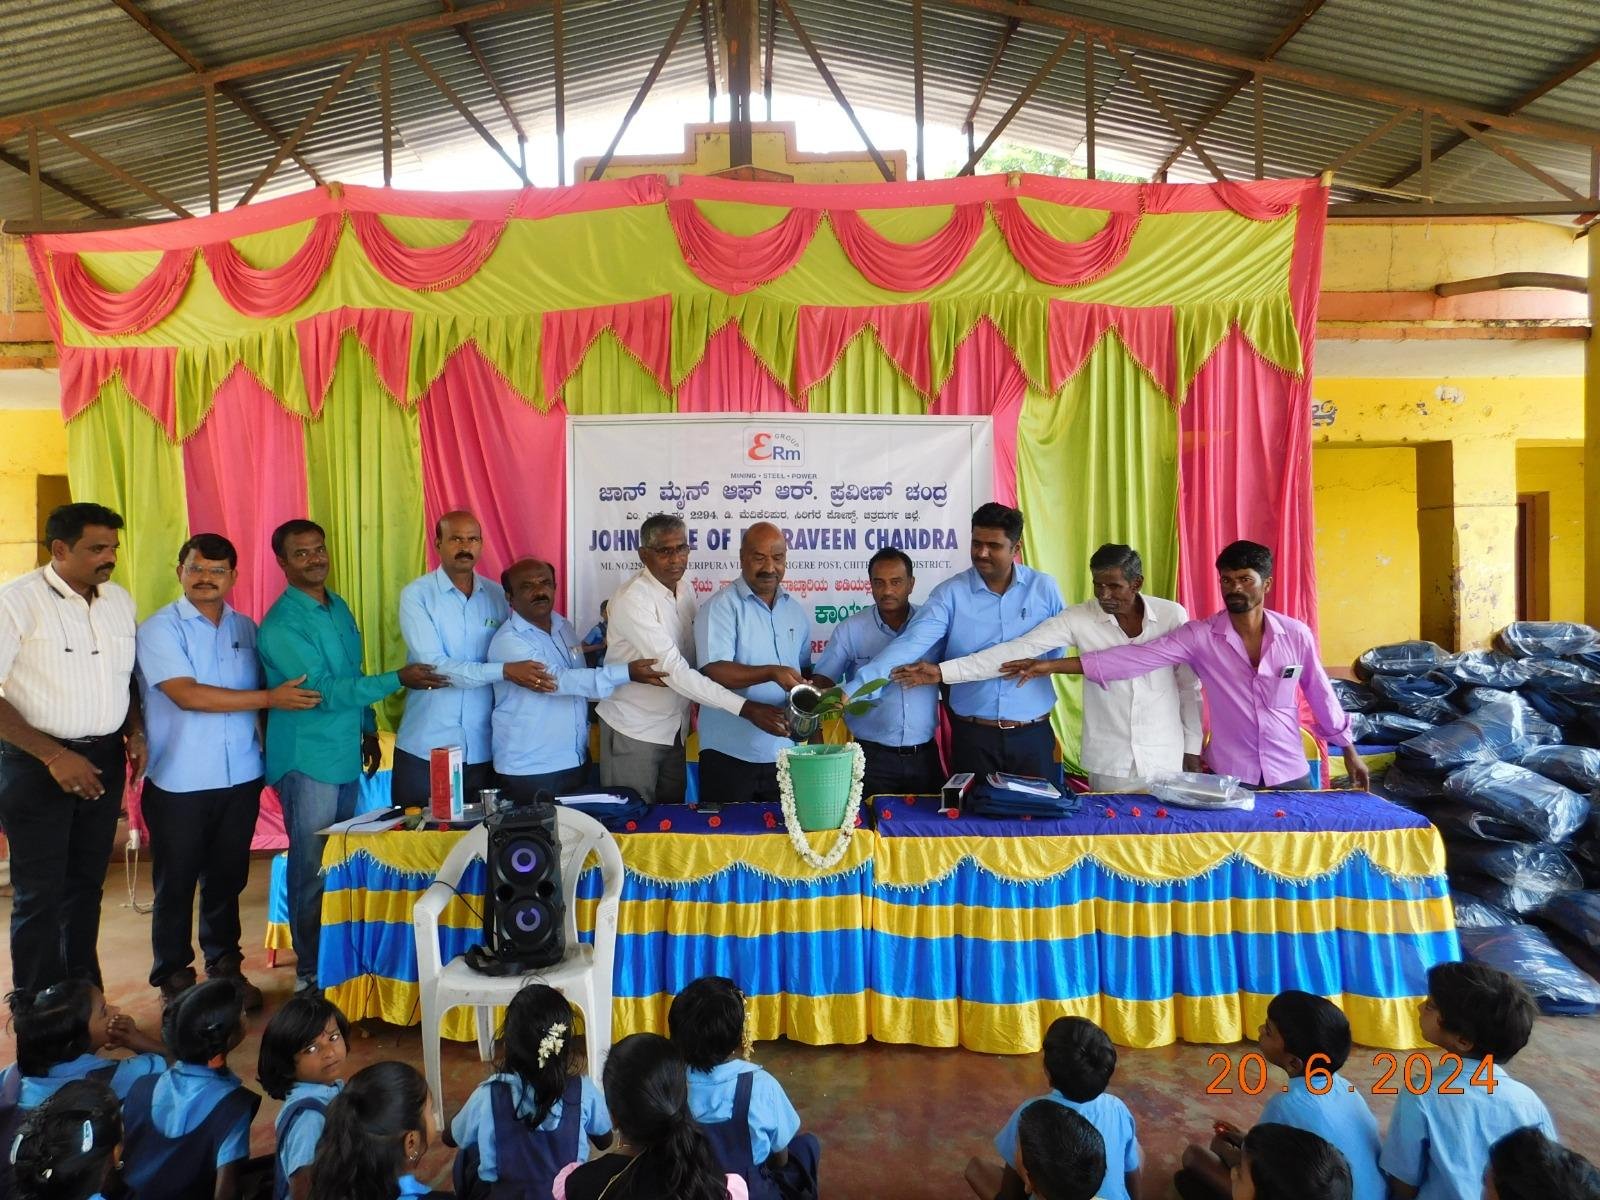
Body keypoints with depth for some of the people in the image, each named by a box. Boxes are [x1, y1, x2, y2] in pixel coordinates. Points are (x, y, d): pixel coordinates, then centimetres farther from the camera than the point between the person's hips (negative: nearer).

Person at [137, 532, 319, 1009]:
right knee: (176, 885, 9)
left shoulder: (246, 628, 8)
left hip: (240, 778, 4)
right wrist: (269, 698, -19)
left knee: (227, 879, 14)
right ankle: (173, 977, 25)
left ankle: (225, 966, 29)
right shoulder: (159, 628, -6)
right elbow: (186, 694, -18)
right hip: (178, 784, -3)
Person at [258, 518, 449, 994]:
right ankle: (311, 970, 15)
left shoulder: (338, 607, 9)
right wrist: (397, 679, -27)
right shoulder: (281, 624, -15)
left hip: (345, 754, 7)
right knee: (313, 869, 1)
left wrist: (368, 729, 19)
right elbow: (323, 691, -23)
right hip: (308, 759, -7)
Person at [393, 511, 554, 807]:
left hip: (483, 747, 3)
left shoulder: (497, 595, 5)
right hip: (426, 747, -3)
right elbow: (433, 665, -18)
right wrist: (505, 672, -26)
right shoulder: (416, 595, -7)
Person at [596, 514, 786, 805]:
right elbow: (673, 669, -29)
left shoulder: (686, 591, 3)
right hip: (634, 729, -7)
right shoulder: (632, 598, -21)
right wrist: (745, 708, -33)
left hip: (676, 726, 7)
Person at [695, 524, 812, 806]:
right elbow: (714, 670, -20)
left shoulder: (796, 611, 10)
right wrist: (771, 672, -32)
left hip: (783, 750, 5)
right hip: (730, 752, -5)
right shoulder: (721, 607, -9)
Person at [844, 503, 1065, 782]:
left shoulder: (1044, 587, -2)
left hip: (1033, 734, 1)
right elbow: (909, 644, -18)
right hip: (972, 735, -1)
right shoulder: (950, 593, -8)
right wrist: (851, 690, -29)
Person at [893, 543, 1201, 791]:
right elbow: (1017, 650, -16)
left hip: (1164, 755, 1)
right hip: (1107, 758, 0)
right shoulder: (1079, 618, -10)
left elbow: (1189, 686, 4)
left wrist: (1193, 746, 6)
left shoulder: (1172, 616, -6)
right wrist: (943, 671, -24)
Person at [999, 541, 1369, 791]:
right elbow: (1136, 657, -21)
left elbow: (1321, 695, 7)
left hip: (1290, 775, 2)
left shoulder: (1297, 635, -5)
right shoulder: (1200, 635, -12)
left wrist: (1349, 752, 14)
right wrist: (1052, 666, -31)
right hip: (1229, 777, -1)